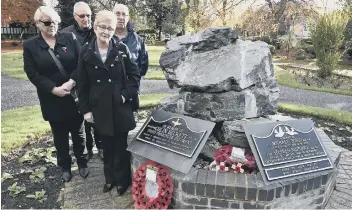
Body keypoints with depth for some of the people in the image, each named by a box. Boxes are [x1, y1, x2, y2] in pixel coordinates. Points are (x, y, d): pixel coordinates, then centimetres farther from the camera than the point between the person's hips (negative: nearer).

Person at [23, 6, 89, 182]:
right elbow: (32, 73, -6)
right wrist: (54, 89, -17)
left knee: (78, 132, 13)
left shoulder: (70, 38, 0)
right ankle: (65, 166, 33)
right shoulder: (30, 46, -1)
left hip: (75, 96, 0)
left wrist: (71, 82, -18)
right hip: (52, 100, 0)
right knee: (60, 136, 14)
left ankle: (82, 162, 33)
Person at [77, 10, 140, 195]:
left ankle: (122, 180, 30)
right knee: (106, 147, 17)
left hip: (120, 107, -2)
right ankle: (110, 178, 37)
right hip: (99, 109, 2)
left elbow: (135, 74, 0)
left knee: (121, 147, 11)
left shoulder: (122, 49, -6)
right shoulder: (86, 52, -2)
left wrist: (126, 94, -11)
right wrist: (85, 109, -1)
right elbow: (82, 84, 1)